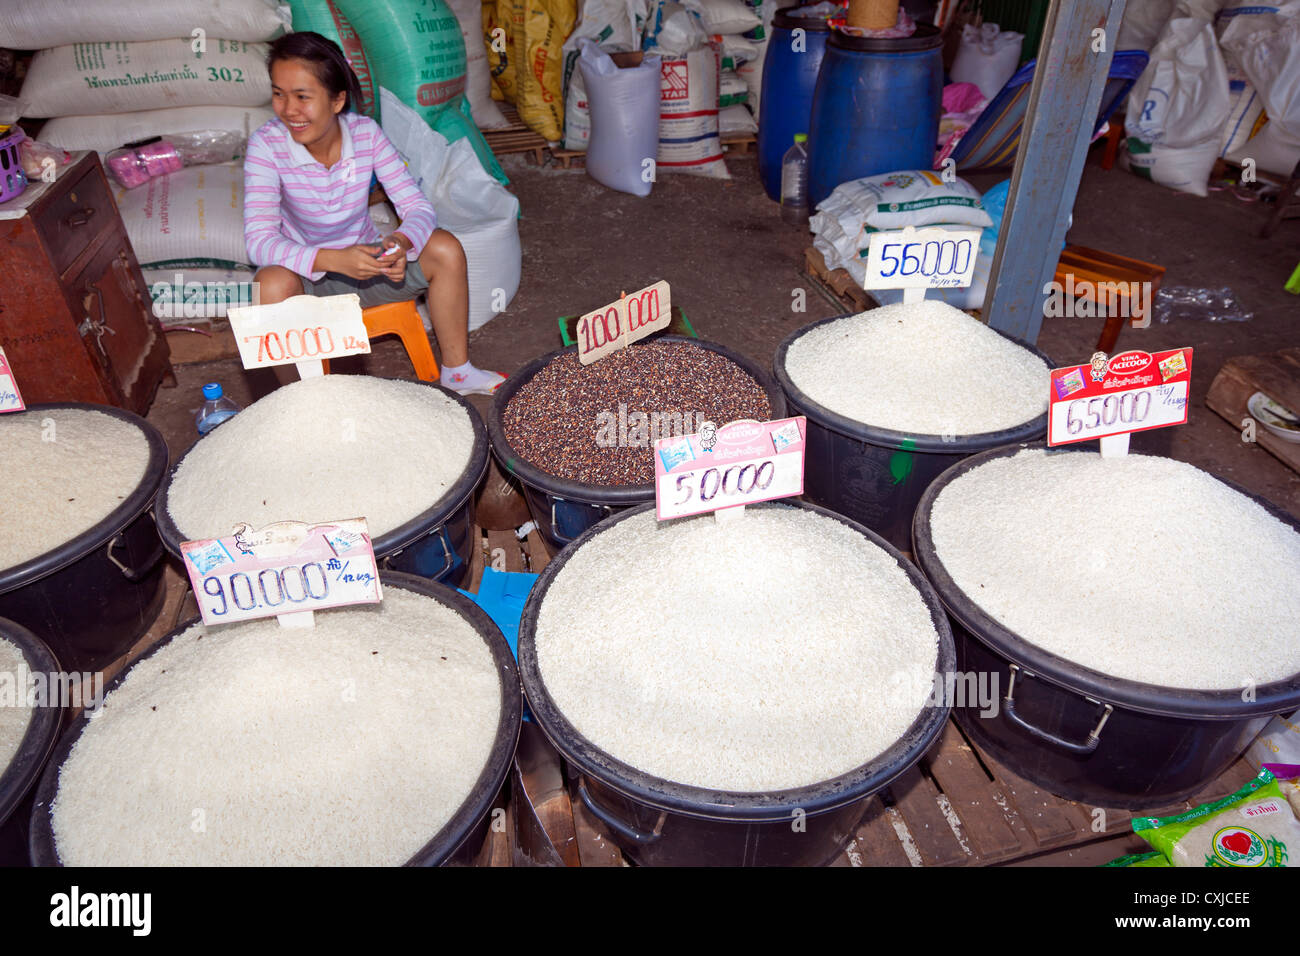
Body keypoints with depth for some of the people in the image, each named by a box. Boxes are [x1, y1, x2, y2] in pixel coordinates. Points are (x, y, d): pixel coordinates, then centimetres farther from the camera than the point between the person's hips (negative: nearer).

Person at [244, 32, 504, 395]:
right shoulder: (267, 145, -21)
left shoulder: (366, 133, -14)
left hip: (365, 261, 3)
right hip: (307, 275, -2)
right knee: (271, 284, -37)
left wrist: (400, 243, -39)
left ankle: (456, 370, -3)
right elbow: (259, 240, -28)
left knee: (445, 248, -19)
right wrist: (336, 260, -44)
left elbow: (418, 207, -15)